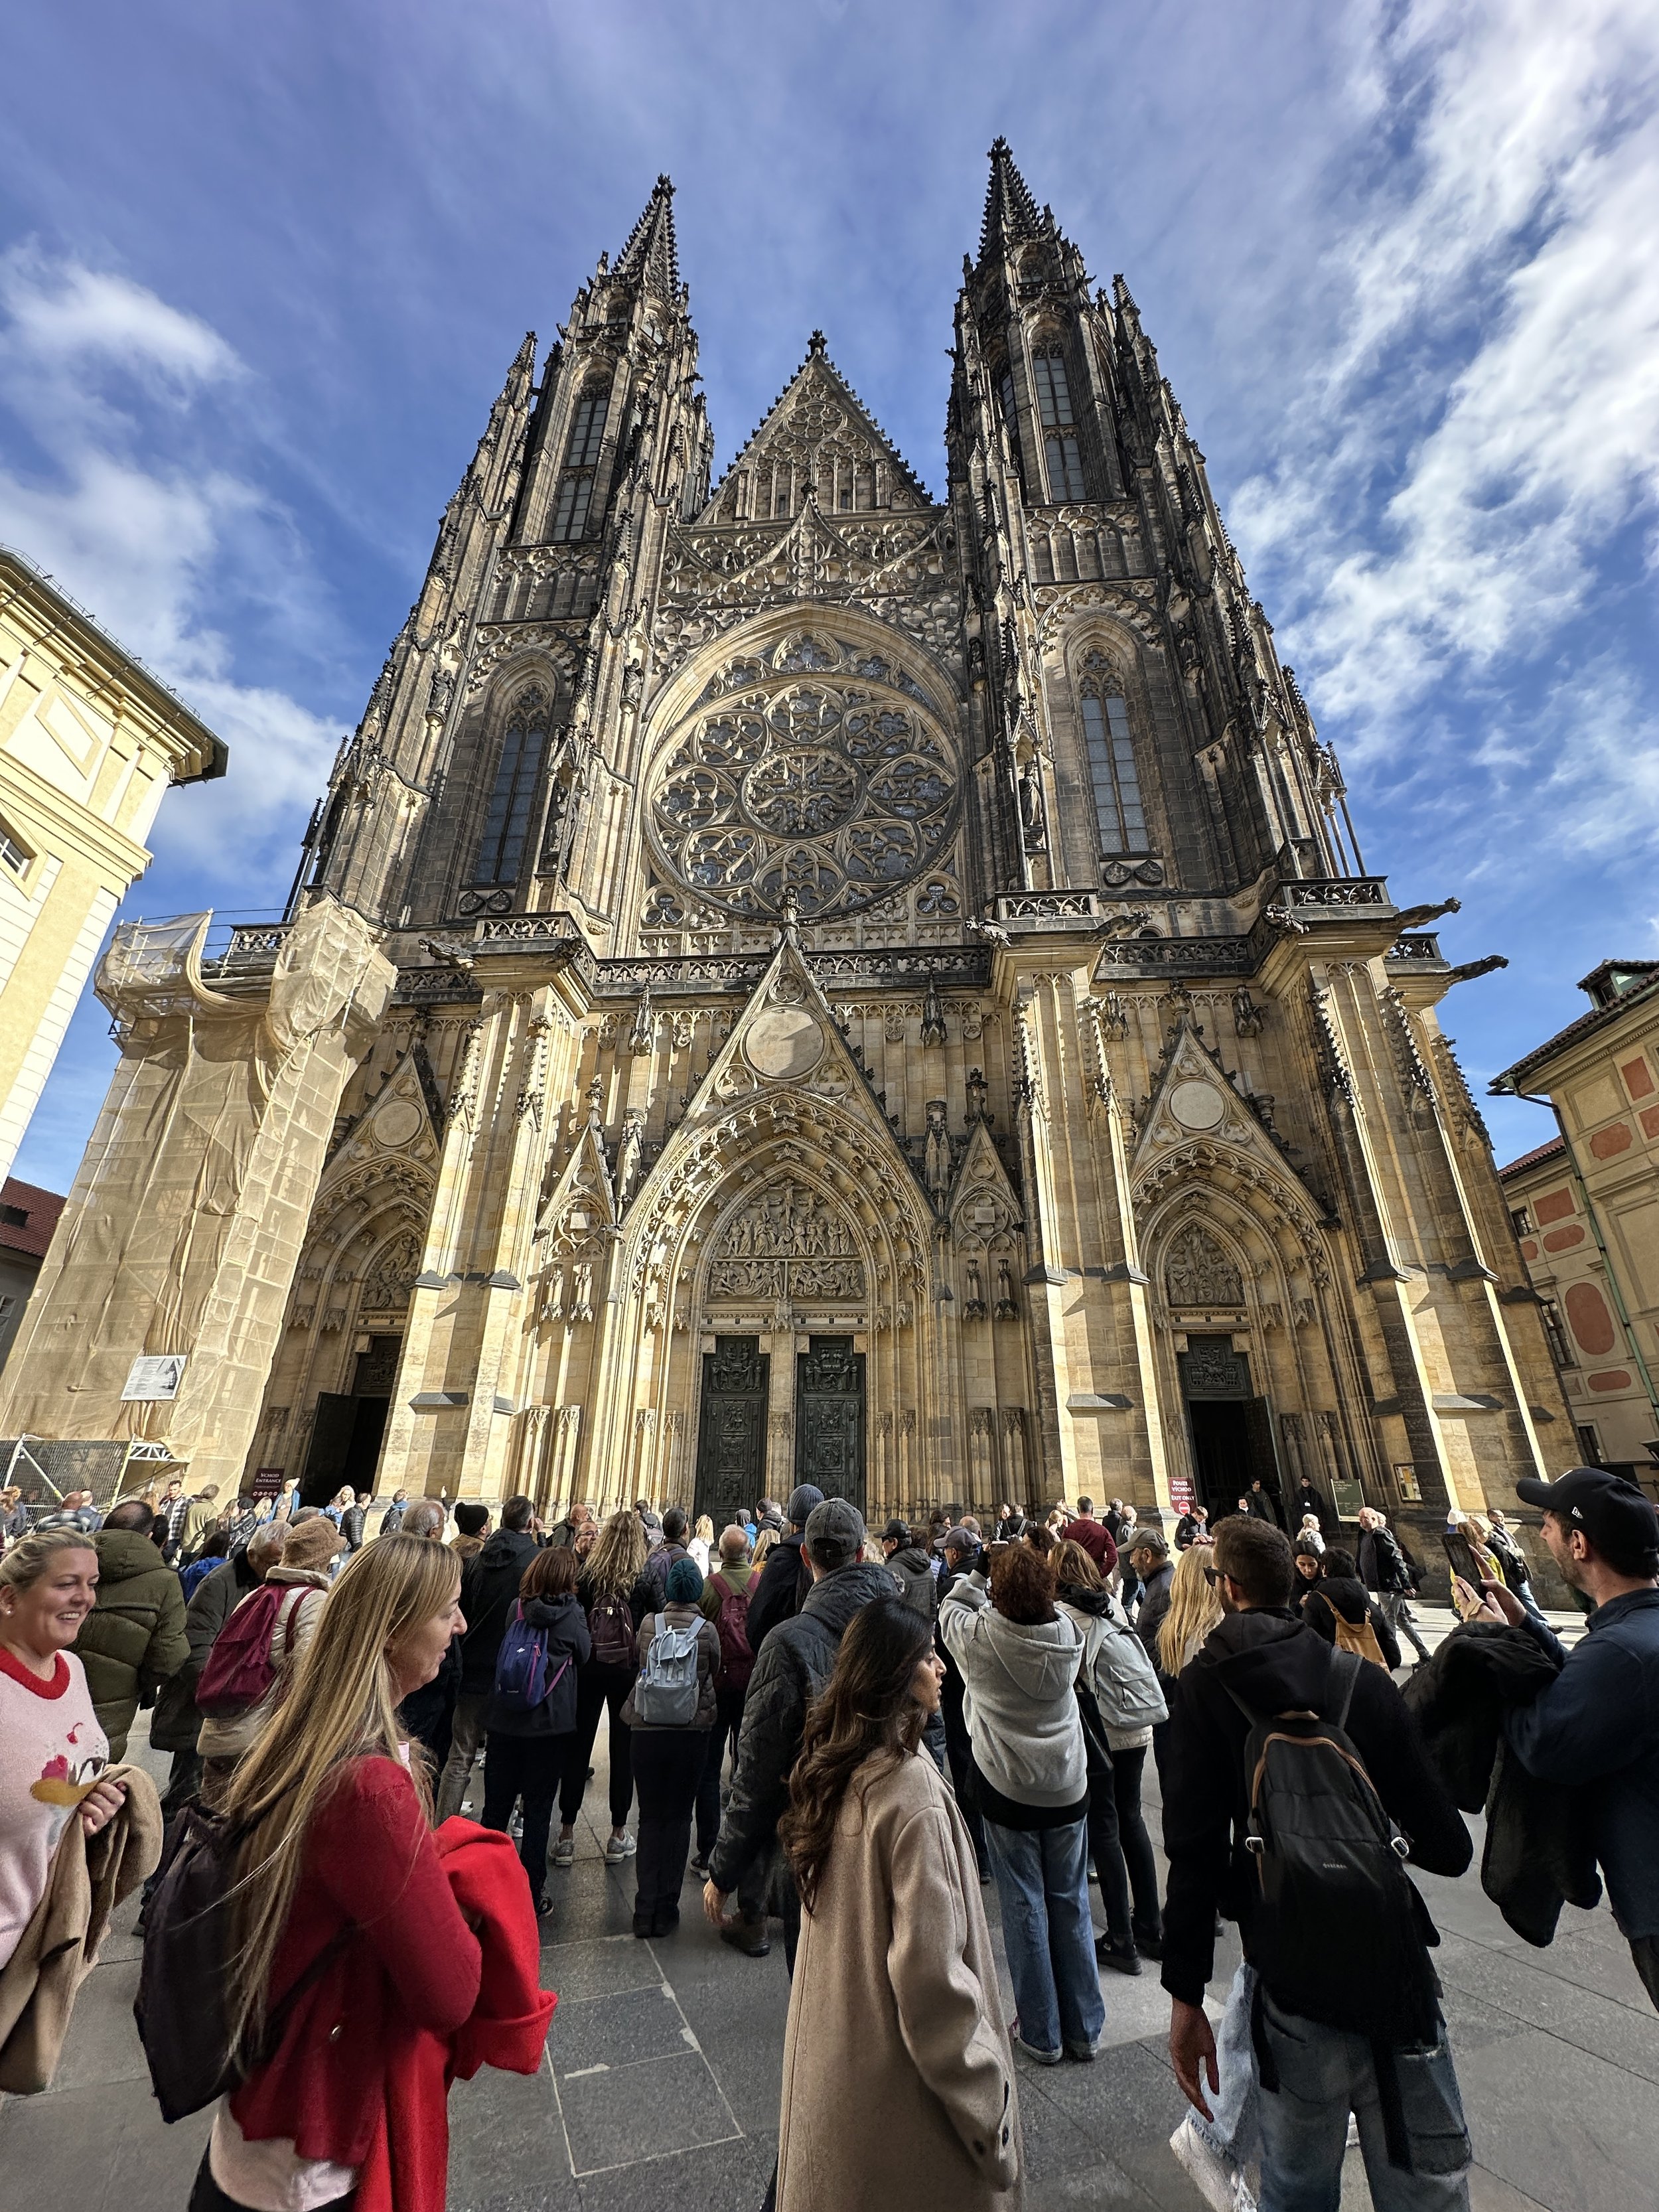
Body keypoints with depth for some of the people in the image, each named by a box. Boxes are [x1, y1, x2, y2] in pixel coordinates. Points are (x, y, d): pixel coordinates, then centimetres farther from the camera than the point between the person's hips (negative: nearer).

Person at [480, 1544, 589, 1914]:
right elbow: (582, 1655, 1)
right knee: (538, 1809, 11)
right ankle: (532, 1892, 20)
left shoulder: (516, 1608, -7)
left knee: (496, 1805, 18)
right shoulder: (571, 1614, -15)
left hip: (503, 1720, 3)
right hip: (550, 1724, -3)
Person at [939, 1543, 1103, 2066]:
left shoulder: (981, 1637, -25)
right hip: (1068, 1788, 3)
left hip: (1008, 1791, -3)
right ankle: (1084, 2028, 34)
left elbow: (950, 1608, -4)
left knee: (1024, 1908, 14)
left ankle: (1041, 2034, 28)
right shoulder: (1067, 1635, -18)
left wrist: (977, 1574, 2)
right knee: (1071, 1904, 19)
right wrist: (1027, 1570, -2)